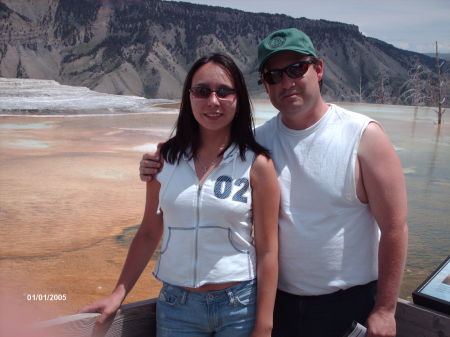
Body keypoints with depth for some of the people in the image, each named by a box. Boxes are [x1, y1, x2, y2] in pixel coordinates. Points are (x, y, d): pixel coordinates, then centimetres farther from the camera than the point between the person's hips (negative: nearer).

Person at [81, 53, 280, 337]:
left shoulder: (257, 164, -8)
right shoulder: (166, 159, -1)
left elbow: (267, 250, -7)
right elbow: (149, 234, 6)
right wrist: (119, 293, 2)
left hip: (239, 305, -2)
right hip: (176, 305, 2)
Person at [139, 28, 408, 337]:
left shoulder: (363, 135, -12)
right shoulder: (260, 140, -2)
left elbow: (394, 229, -11)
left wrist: (385, 310, -10)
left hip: (351, 302, -3)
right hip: (279, 299, 3)